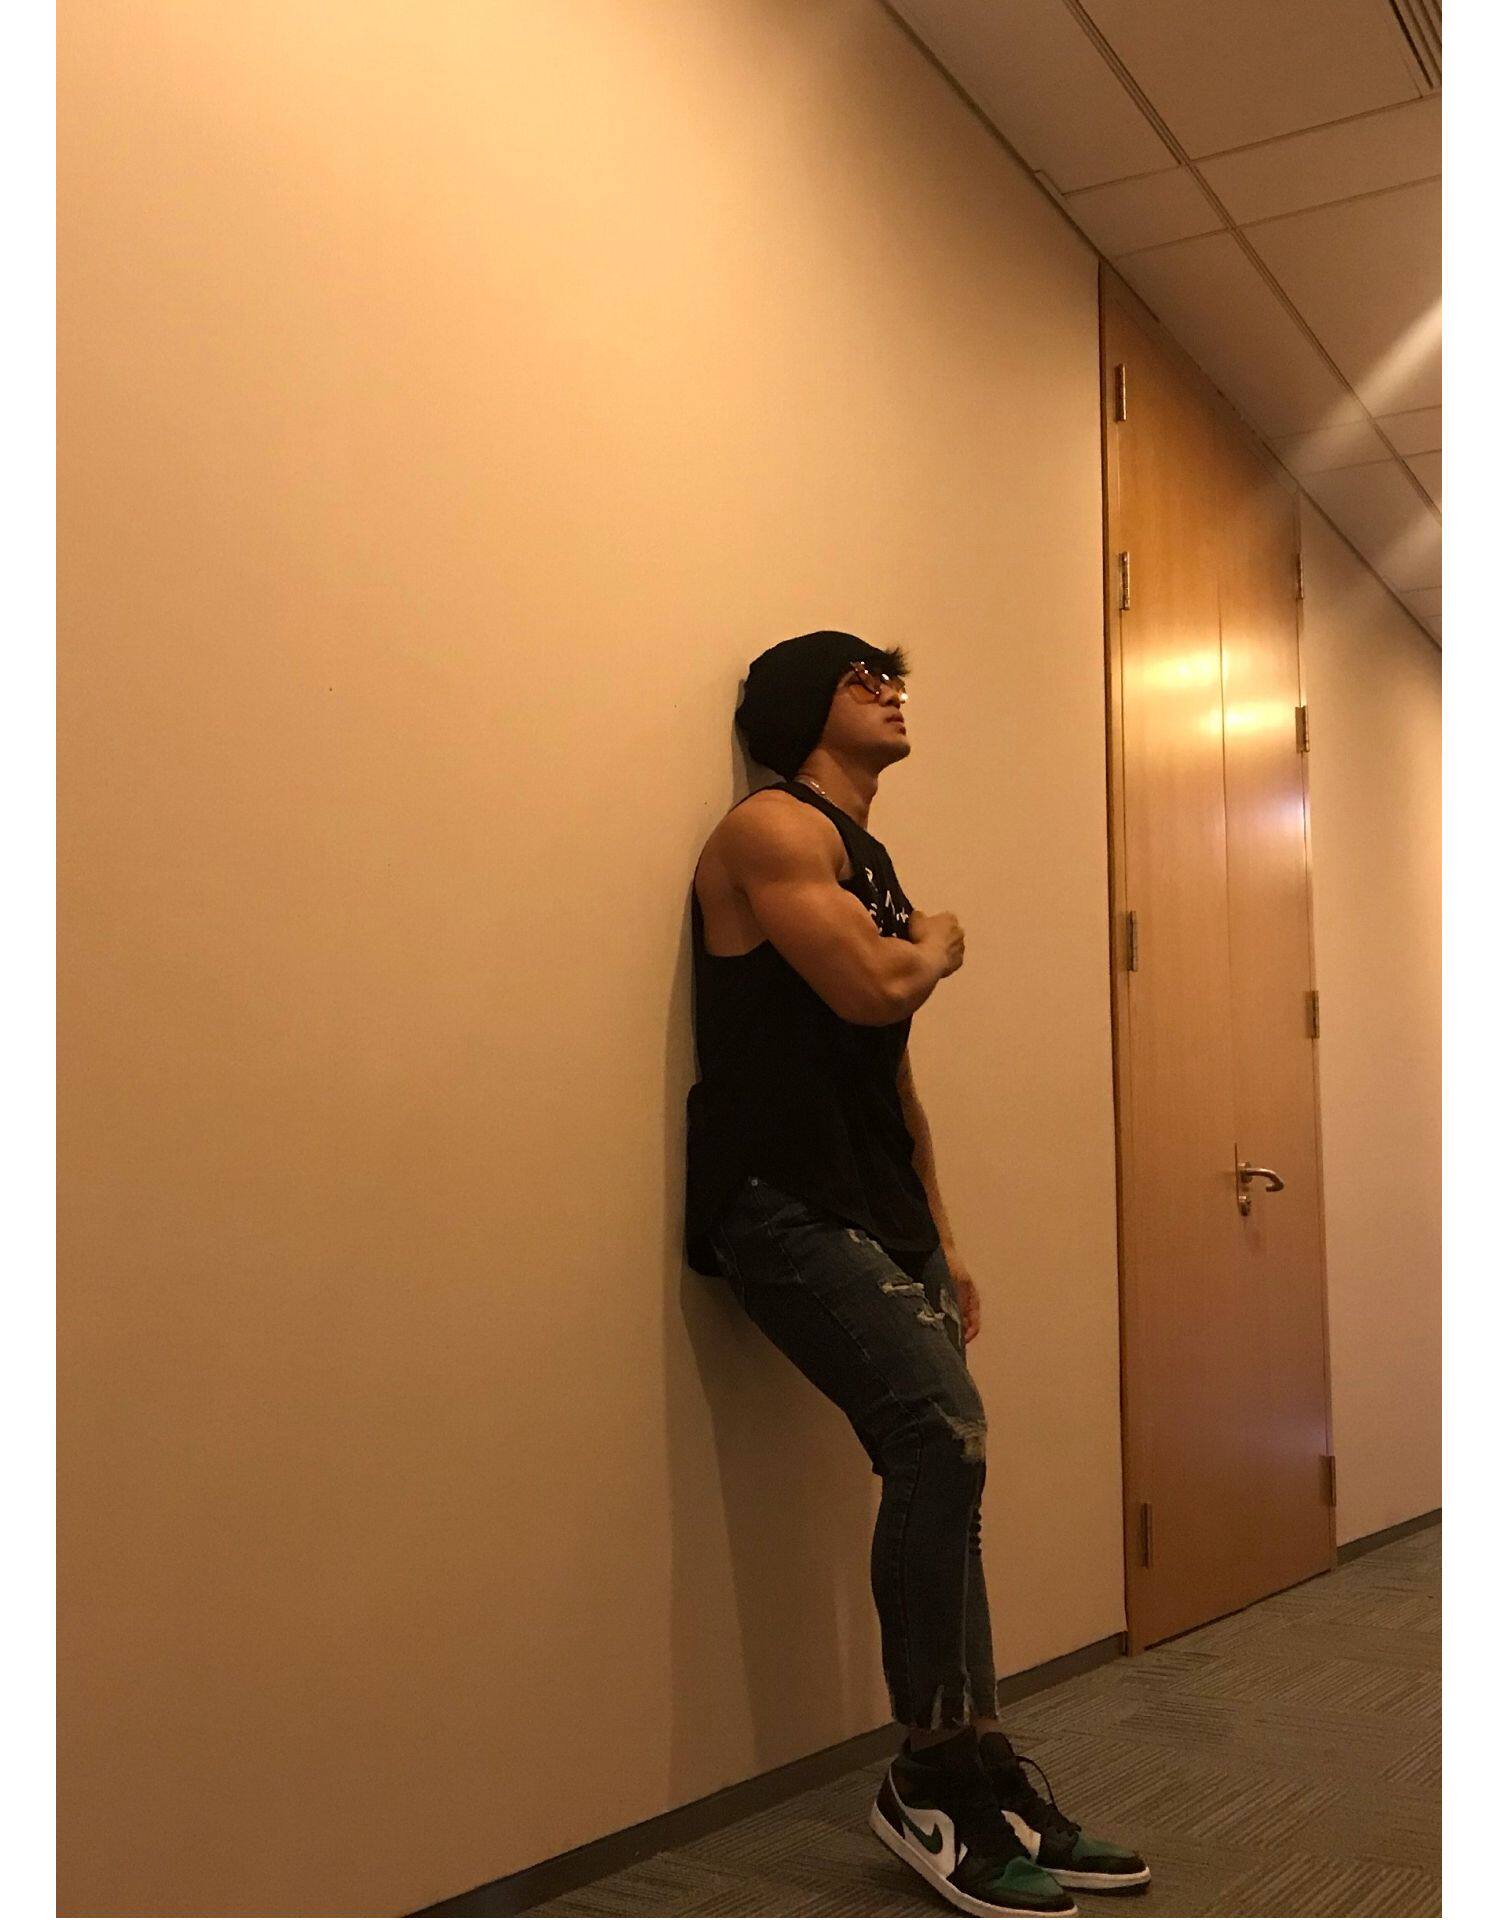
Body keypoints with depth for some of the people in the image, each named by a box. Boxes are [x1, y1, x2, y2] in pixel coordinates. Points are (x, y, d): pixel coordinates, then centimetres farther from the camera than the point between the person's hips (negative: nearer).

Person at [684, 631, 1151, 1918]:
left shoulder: (868, 859, 22)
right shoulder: (776, 829, -5)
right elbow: (868, 987, -21)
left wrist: (942, 1241, 19)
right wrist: (940, 945, 1)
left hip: (876, 1211, 9)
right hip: (783, 1204, -9)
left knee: (940, 1468, 5)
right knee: (942, 1434, -20)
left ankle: (984, 1792, 14)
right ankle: (935, 1783, -7)